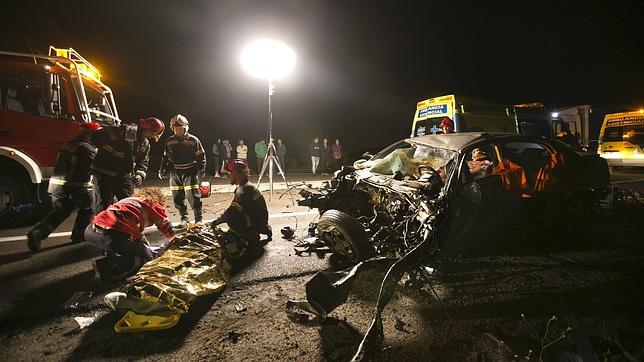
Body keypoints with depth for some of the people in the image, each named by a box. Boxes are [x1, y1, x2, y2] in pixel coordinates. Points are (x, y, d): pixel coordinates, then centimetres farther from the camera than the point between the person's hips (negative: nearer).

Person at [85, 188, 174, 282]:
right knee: (146, 259, 11)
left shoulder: (128, 200, 34)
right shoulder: (154, 205, 13)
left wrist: (148, 248, 49)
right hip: (113, 234, -8)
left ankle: (110, 258, 12)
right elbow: (166, 228, 18)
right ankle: (108, 267, -9)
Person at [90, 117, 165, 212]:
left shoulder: (145, 144, 8)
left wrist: (140, 175, -8)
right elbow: (97, 137, -19)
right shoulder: (124, 130, -17)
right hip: (104, 174, -6)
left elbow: (142, 162, 11)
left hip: (124, 176, 7)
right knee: (105, 205, -3)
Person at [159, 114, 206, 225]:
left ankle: (199, 218, 2)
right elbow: (166, 156, 16)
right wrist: (163, 169, 8)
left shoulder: (193, 140, -4)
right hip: (175, 173, 4)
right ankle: (184, 218, 20)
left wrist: (202, 168, -10)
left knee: (193, 196, -8)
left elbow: (201, 156, -1)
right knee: (177, 197, 7)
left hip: (190, 172, -4)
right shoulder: (170, 141, 7)